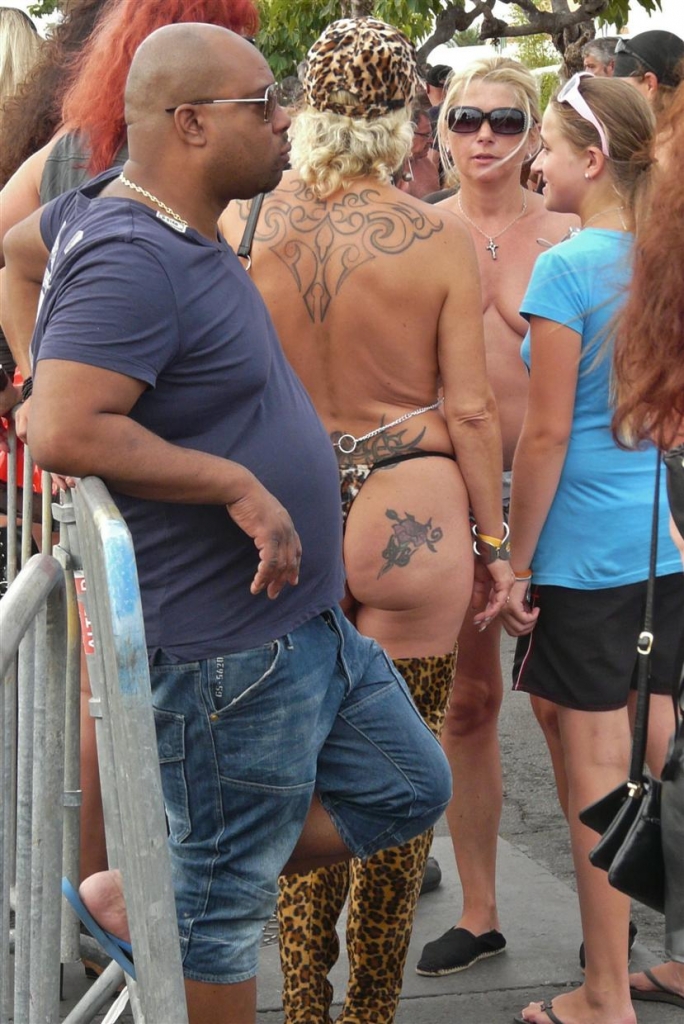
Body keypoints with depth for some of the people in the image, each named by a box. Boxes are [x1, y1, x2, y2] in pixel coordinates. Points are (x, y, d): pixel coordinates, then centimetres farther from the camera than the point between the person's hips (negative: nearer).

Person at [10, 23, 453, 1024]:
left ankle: (144, 897, 24)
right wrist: (237, 482, -26)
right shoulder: (132, 261, -23)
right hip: (229, 649, -10)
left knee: (411, 790, 20)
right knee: (224, 909, 4)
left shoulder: (109, 206, 7)